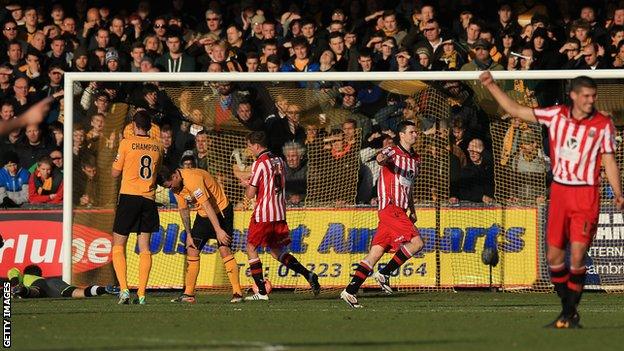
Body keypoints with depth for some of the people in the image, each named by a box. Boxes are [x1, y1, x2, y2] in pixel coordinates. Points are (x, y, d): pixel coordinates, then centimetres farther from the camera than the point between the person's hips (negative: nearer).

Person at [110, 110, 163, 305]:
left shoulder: (127, 143, -4)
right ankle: (141, 294, -1)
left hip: (129, 196, -3)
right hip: (149, 199, 3)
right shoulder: (157, 146, 7)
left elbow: (115, 173, 2)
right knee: (145, 247, 5)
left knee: (118, 247, 3)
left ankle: (123, 289, -12)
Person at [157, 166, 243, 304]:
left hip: (221, 211, -8)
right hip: (203, 215, 8)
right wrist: (188, 234, 2)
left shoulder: (193, 179, -29)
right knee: (192, 249, 1)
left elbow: (207, 206, -31)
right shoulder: (176, 185, -2)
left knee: (224, 249, -18)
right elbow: (183, 209, 7)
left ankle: (237, 293, -16)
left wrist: (219, 230, -32)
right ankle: (189, 294, 6)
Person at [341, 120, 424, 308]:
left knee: (376, 252, 2)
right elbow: (382, 158, -27)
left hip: (400, 211, 8)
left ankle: (350, 291, 0)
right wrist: (382, 158, -51)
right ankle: (384, 274, -9)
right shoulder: (393, 152, -3)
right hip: (390, 207, -8)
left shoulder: (415, 159, 21)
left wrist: (412, 210, 26)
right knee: (416, 242, -17)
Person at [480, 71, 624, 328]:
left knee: (577, 256, -11)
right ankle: (568, 308, 19)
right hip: (559, 191, 3)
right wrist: (491, 86, 6)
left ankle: (570, 313, -1)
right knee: (554, 256, 5)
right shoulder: (556, 115, 4)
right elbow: (515, 110, 10)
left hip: (586, 195, -3)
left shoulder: (603, 124, -2)